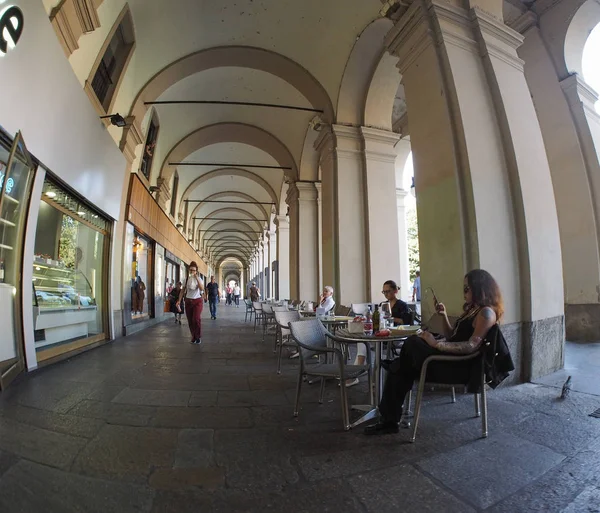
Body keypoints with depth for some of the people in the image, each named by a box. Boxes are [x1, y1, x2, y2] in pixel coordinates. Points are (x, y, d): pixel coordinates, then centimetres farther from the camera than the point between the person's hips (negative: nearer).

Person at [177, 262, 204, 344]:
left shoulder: (199, 279, -3)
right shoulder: (186, 279, 2)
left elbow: (202, 289, -20)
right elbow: (182, 290, 5)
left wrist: (197, 278, -24)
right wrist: (179, 301, -4)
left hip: (197, 301, -3)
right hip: (188, 301, 3)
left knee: (196, 319, -13)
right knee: (190, 321, 6)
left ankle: (199, 337, 4)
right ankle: (194, 337, 22)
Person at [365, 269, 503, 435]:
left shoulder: (486, 312, -10)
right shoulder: (471, 309, 20)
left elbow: (471, 346, -23)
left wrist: (436, 344, -26)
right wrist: (444, 316, 7)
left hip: (461, 365, -9)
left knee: (412, 343, -23)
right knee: (399, 371, -7)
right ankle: (389, 420, 0)